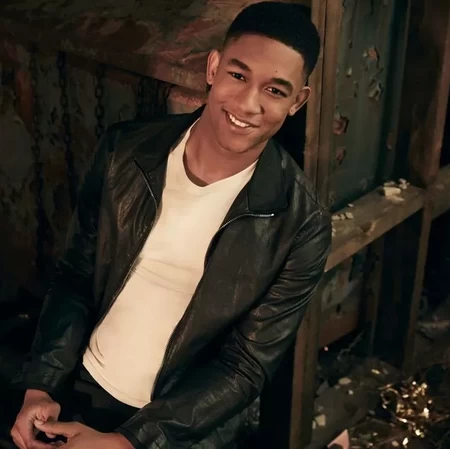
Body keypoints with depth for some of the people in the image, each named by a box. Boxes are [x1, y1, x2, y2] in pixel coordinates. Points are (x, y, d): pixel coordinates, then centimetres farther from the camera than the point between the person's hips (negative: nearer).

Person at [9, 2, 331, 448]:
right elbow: (75, 275, -3)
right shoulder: (124, 150, -12)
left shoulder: (300, 225, -20)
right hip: (77, 395, 3)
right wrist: (41, 385, -11)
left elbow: (246, 366, -16)